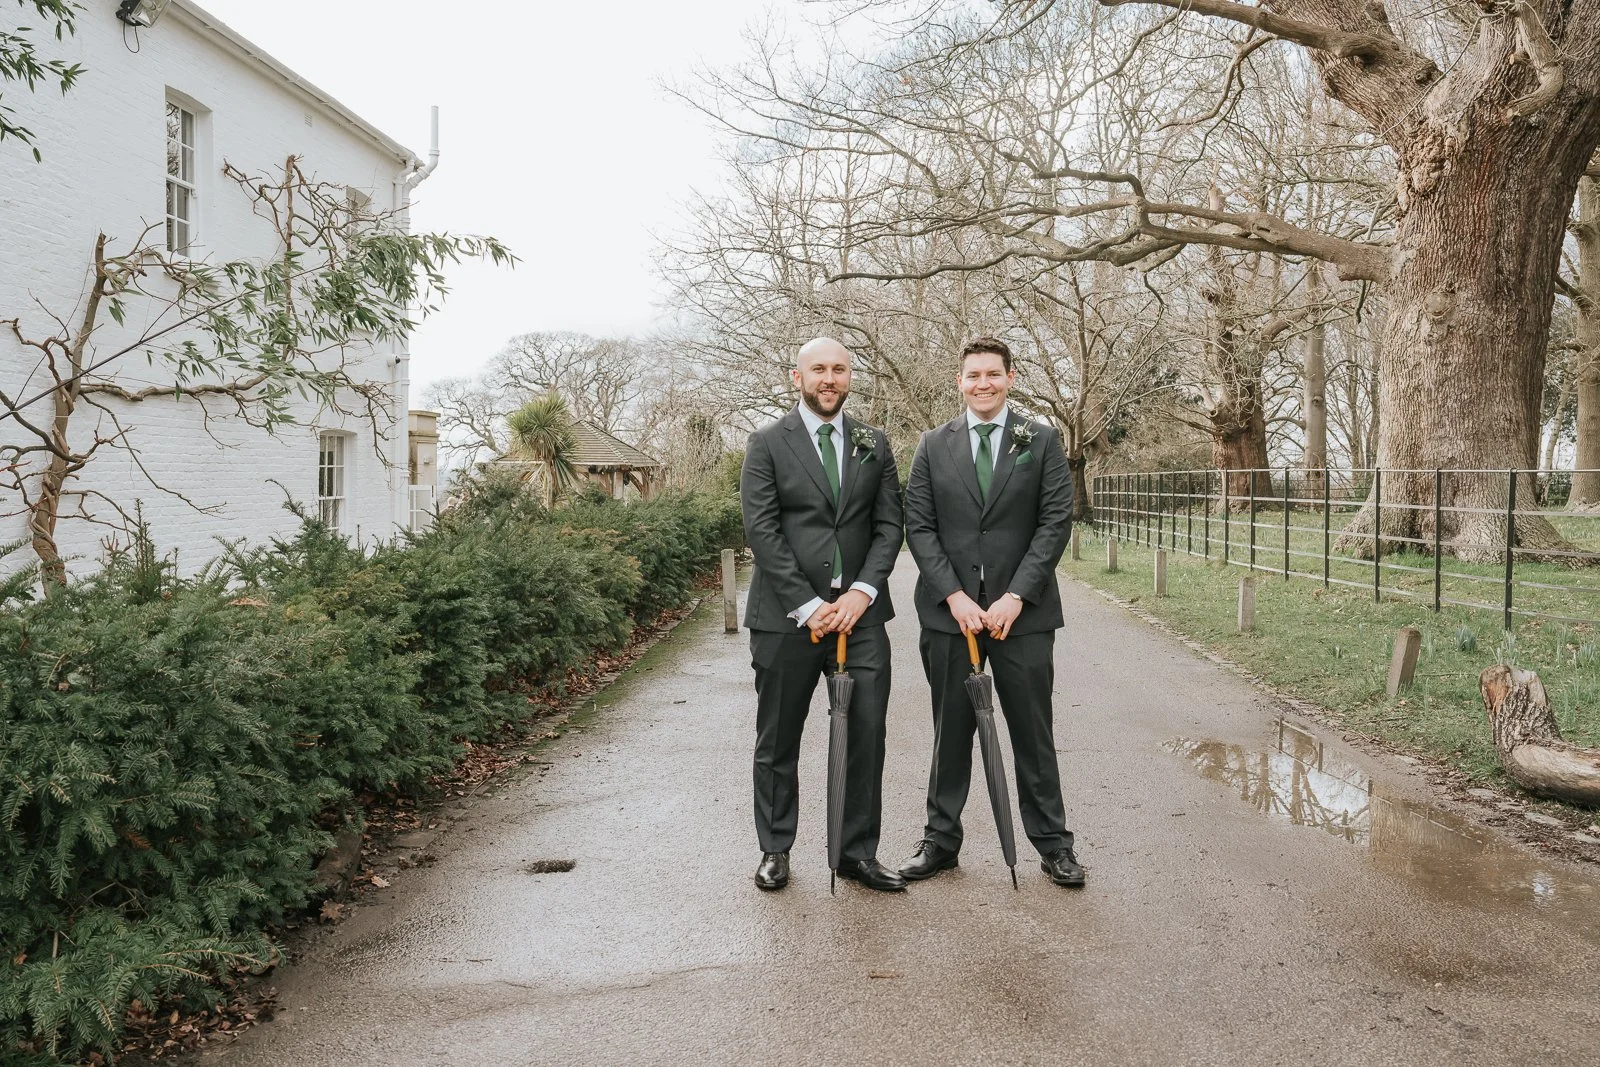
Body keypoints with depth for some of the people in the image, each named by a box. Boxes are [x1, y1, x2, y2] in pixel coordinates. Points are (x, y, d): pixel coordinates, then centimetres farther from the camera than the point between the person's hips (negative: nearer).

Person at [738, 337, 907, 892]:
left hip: (859, 613, 3)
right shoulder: (767, 444, 1)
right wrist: (807, 606, -13)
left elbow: (889, 524, 6)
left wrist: (862, 591, -10)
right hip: (786, 616, -2)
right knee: (778, 742, 8)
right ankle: (775, 850, 24)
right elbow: (761, 529, -7)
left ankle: (858, 852, 17)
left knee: (866, 737, 3)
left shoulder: (873, 445, 11)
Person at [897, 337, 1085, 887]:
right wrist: (954, 596, -10)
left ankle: (1052, 842, 21)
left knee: (1033, 731, 7)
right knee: (951, 731, 10)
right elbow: (918, 527, 2)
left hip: (1022, 610, -1)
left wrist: (1015, 596, -12)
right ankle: (941, 839, 22)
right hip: (949, 611, 1)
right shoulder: (933, 445, 7)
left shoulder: (1042, 440, 4)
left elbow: (1056, 522, -3)